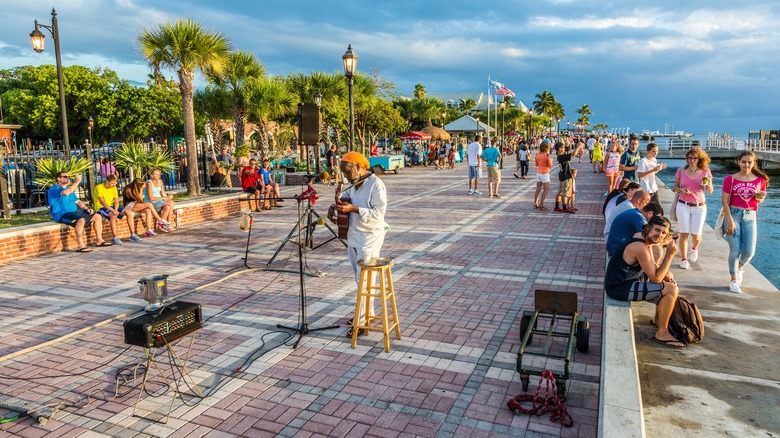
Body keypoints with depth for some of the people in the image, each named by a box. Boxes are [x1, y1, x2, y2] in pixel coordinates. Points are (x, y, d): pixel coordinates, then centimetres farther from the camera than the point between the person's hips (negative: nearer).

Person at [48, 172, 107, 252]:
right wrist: (77, 182, -23)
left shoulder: (69, 189, 23)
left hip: (75, 211, 9)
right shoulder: (54, 189, -7)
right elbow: (66, 193, -29)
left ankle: (99, 240, 7)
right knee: (81, 220, -37)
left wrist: (87, 208, 7)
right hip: (62, 214, -9)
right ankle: (80, 246, -35)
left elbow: (77, 201, 25)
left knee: (97, 216, 3)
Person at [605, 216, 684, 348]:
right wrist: (670, 254, -22)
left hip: (625, 279, 11)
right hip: (619, 288, -11)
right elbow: (656, 278, -21)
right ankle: (662, 333, -1)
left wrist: (667, 274, -1)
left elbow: (653, 265, 18)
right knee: (671, 290, -15)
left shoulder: (642, 238, 4)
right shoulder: (640, 248, -27)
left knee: (668, 278, 22)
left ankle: (658, 319, 34)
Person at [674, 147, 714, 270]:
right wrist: (681, 190, -12)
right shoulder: (681, 171, 1)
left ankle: (694, 249, 36)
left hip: (699, 207, 0)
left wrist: (708, 184, -17)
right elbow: (675, 187, 10)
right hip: (683, 205, 0)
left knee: (696, 235, 0)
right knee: (684, 233, -4)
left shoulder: (705, 172, 1)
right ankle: (684, 260, 7)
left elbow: (710, 191, 5)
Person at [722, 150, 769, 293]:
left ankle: (739, 267, 33)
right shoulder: (730, 179, -3)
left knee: (749, 251, -2)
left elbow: (760, 200, 16)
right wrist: (730, 221, -12)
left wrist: (761, 197, -9)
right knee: (735, 249, -4)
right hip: (733, 214, -2)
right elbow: (724, 201, -6)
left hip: (750, 216, 2)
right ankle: (734, 280, 12)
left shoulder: (760, 180, 5)